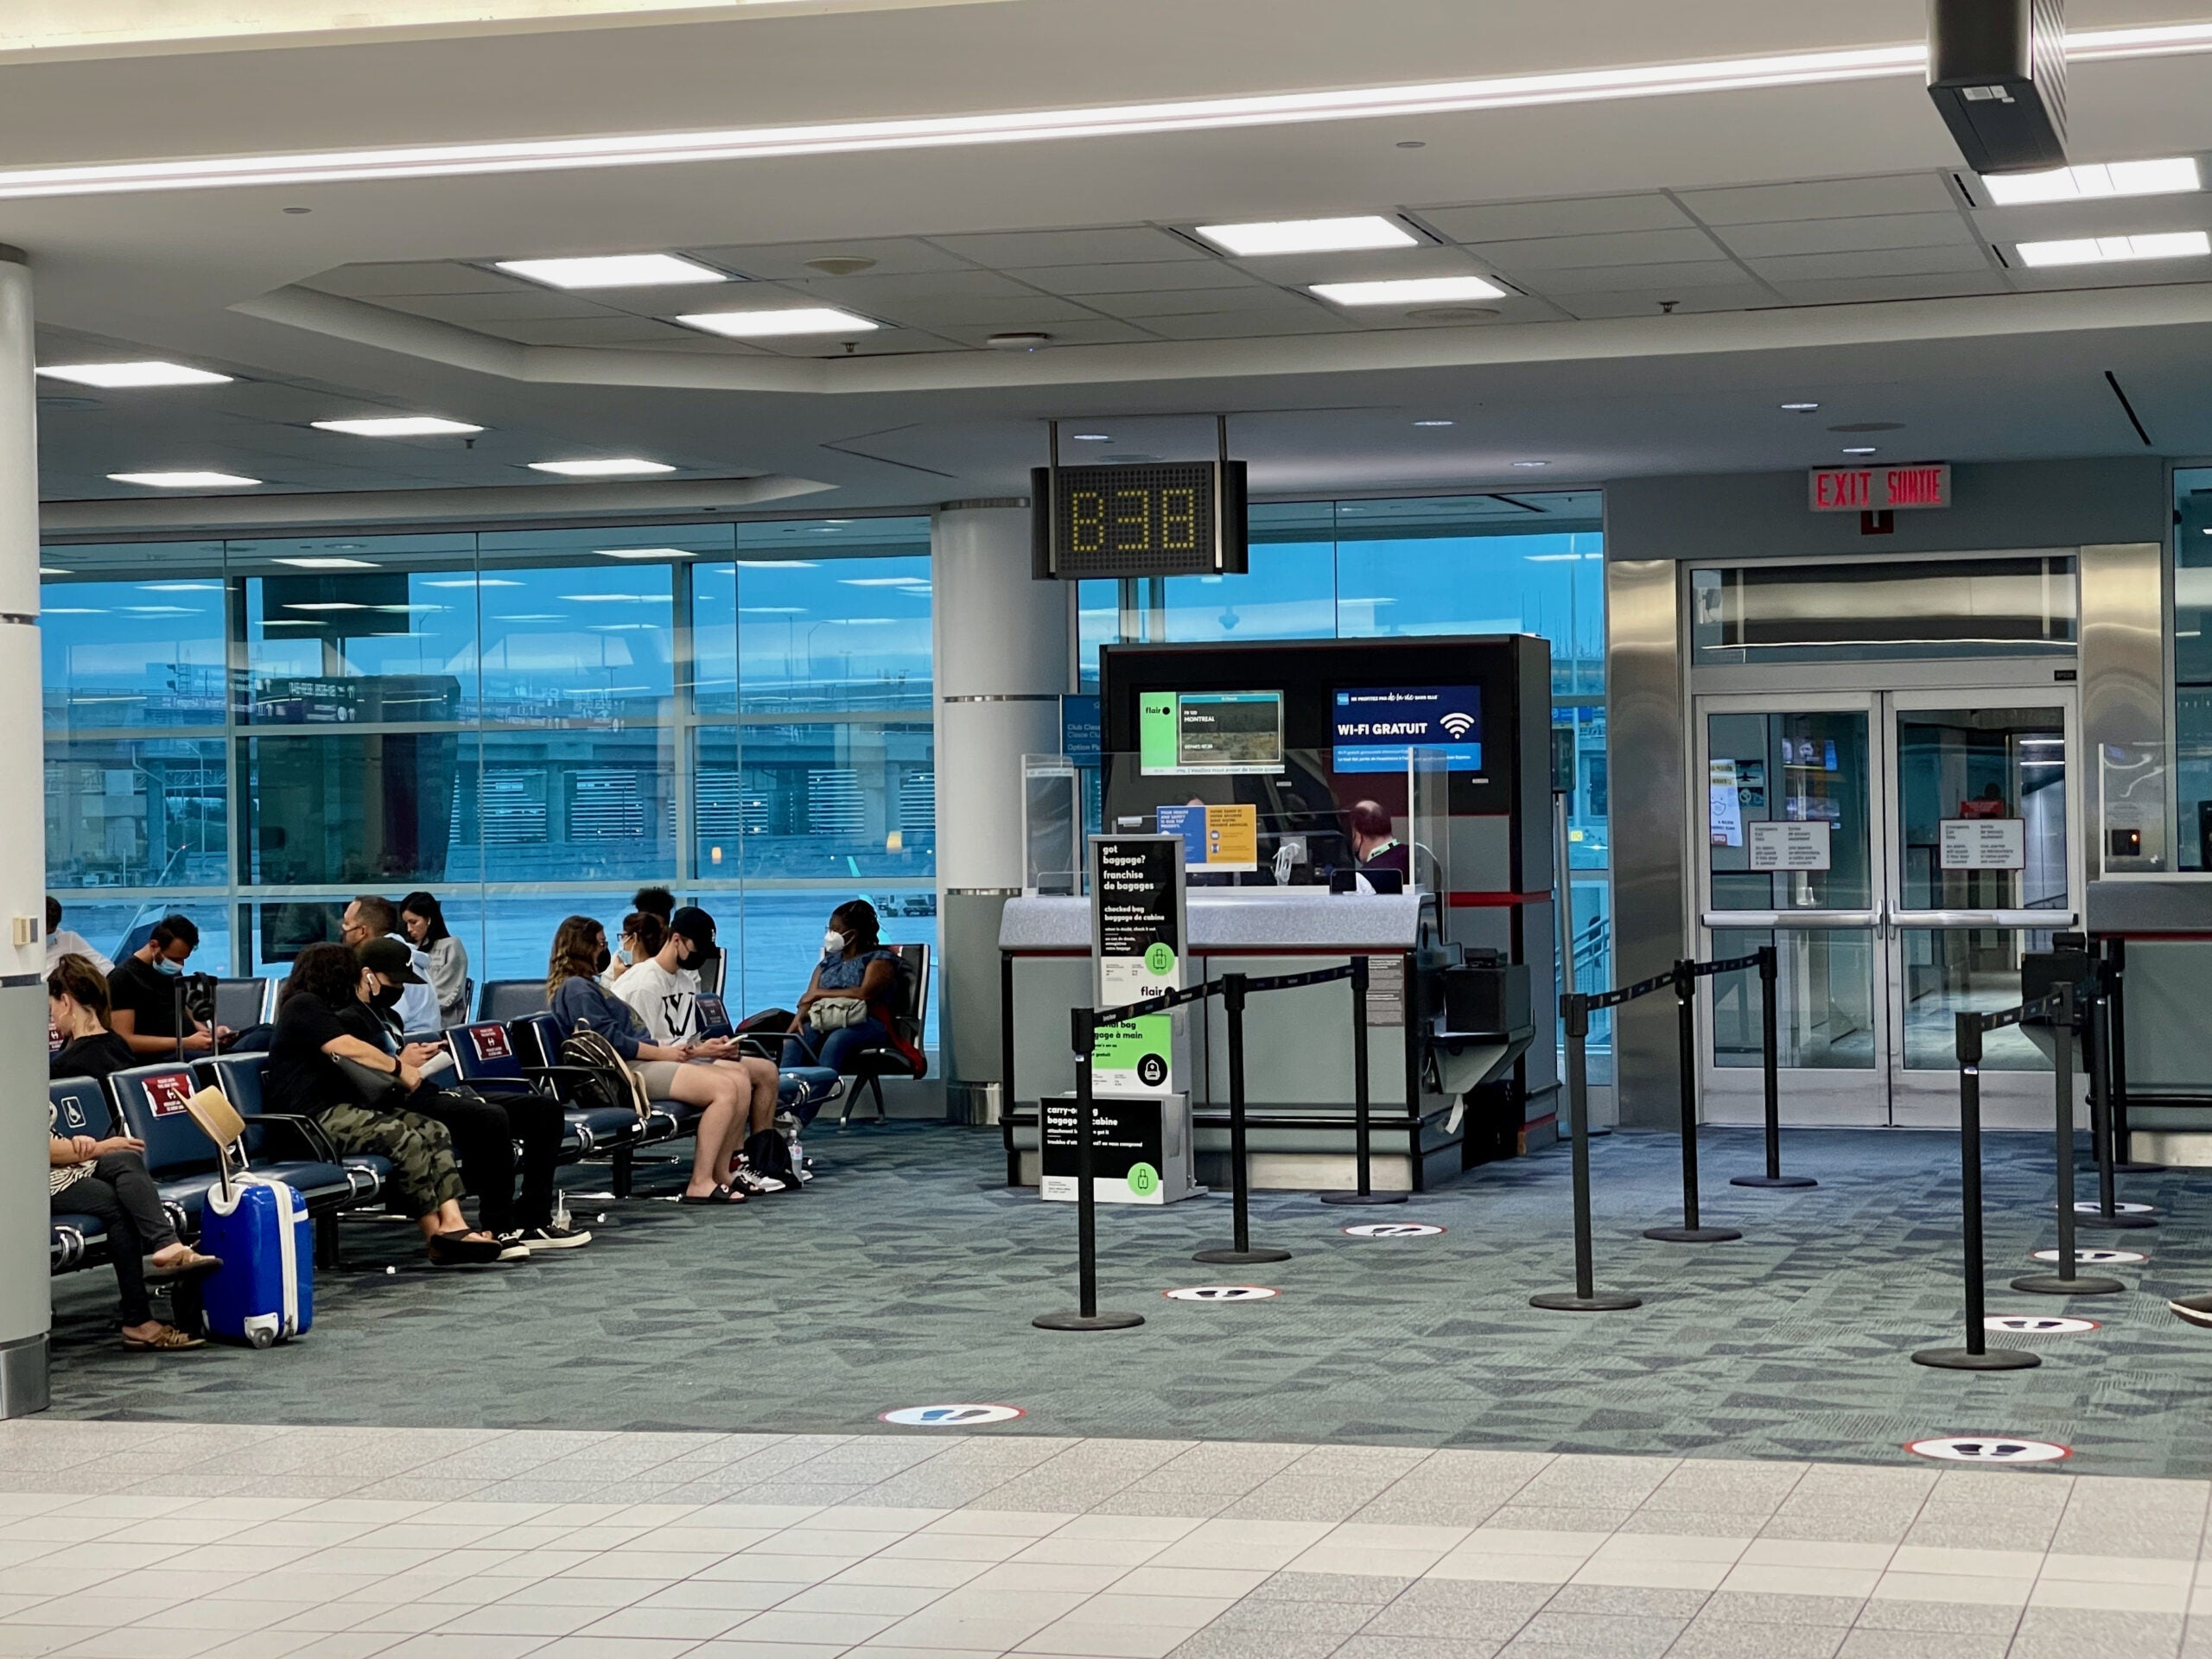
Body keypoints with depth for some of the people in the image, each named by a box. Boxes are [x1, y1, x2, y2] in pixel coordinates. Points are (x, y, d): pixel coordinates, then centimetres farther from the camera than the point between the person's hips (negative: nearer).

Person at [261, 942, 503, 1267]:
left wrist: (402, 1063, 12)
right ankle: (435, 1237, -17)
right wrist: (399, 1067, -6)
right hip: (313, 1118, -10)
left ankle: (452, 1222, -24)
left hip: (339, 1108, 10)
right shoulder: (304, 1006, -5)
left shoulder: (318, 1009, 28)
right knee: (407, 1140, -26)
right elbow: (349, 1049, -17)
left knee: (435, 1131, -7)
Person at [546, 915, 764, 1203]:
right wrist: (664, 1053, -11)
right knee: (725, 1089, -22)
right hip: (628, 1074, -11)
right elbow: (612, 1041, -16)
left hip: (640, 1064, 11)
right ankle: (700, 1185, -24)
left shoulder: (586, 986, 26)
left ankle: (720, 1176, -1)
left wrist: (667, 1049, 11)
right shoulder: (575, 988, -7)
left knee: (737, 1079, 0)